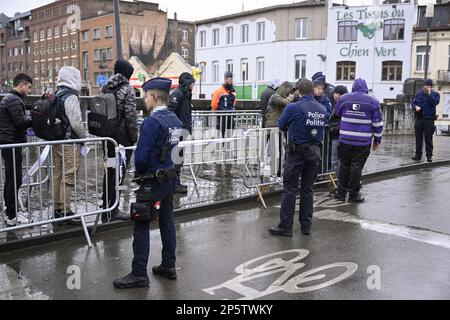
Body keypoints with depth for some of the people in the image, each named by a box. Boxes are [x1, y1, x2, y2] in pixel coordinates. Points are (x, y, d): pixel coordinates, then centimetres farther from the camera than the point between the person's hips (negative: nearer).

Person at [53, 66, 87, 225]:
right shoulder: (70, 97, -15)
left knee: (58, 175, 13)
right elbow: (76, 123, -19)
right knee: (69, 177, -5)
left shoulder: (56, 96, 13)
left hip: (56, 141, 9)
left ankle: (58, 209, 21)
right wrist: (84, 137, -4)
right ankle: (66, 212, -2)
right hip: (69, 143, -9)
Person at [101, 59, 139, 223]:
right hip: (122, 137, -7)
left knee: (109, 171, 15)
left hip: (107, 136, 7)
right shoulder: (127, 89, -11)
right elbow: (131, 116, -16)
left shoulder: (105, 88, 9)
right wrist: (134, 137, -6)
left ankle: (106, 209, 22)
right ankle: (112, 211, 4)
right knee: (119, 173, 0)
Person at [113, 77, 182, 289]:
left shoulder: (152, 122, -20)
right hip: (170, 177, 9)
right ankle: (169, 266, 26)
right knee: (167, 220, 16)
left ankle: (139, 274, 7)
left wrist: (140, 173, -2)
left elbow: (141, 155, -22)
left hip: (153, 182, -8)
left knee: (141, 226, 0)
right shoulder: (175, 120, 6)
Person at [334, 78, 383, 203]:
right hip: (363, 142, -2)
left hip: (345, 140, 2)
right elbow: (378, 123, 2)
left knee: (344, 166, 12)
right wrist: (377, 140, 9)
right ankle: (353, 194, 10)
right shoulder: (373, 102, 0)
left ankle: (341, 192, 17)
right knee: (356, 167, 4)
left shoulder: (343, 99, 4)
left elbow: (336, 115, 17)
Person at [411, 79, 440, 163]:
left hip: (429, 119, -3)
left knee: (428, 138, -3)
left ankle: (429, 155, 2)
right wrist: (416, 107, -8)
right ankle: (418, 155, 12)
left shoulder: (435, 94, 3)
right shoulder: (419, 93, 11)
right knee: (418, 138, 6)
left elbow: (435, 102, -15)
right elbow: (413, 103, 13)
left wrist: (429, 94, -16)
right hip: (419, 118, 3)